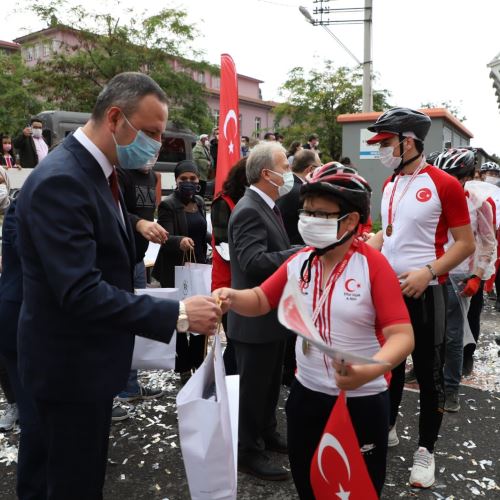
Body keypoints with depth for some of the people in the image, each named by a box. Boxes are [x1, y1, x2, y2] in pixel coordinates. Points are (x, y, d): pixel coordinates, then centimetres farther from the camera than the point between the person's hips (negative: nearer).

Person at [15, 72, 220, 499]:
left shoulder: (96, 171, 6)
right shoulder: (60, 181, -25)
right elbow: (80, 292, -31)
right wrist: (177, 314, -30)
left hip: (85, 357, 9)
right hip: (70, 364, -9)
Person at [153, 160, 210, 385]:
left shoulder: (199, 202, 10)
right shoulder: (168, 205, -11)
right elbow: (165, 238, -23)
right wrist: (180, 241, -42)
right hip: (175, 270, -5)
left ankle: (198, 363, 24)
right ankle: (183, 368, 19)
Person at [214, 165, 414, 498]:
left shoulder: (373, 265, -18)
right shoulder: (299, 262, -3)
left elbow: (402, 336, -22)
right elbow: (260, 301, 4)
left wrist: (370, 370, -42)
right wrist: (233, 298, -19)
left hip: (363, 399, -4)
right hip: (306, 393, 4)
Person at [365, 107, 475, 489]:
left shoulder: (444, 185, -13)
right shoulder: (389, 185, 8)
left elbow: (466, 243, -11)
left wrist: (428, 272, -23)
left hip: (424, 293, -6)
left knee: (429, 373, 6)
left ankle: (426, 450, 22)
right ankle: (386, 428, 36)